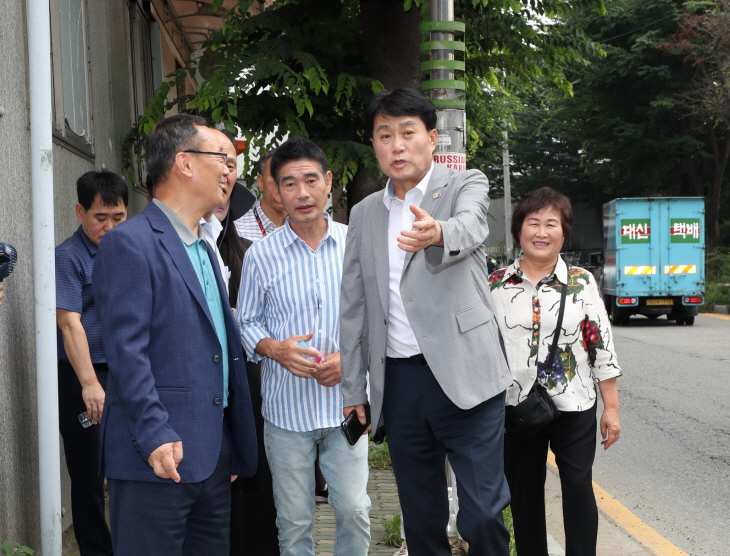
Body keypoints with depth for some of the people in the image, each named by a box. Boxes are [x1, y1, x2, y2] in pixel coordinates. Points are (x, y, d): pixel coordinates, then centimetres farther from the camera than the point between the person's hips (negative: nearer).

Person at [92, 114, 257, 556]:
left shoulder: (203, 247, 20)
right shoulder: (130, 244, -9)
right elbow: (126, 350, -17)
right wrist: (156, 437, -23)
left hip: (214, 454, 9)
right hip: (160, 454, -9)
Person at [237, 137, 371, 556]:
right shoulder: (262, 255, -2)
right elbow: (247, 323, 6)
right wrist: (275, 349, -14)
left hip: (346, 400, 1)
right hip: (287, 407, 0)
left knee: (354, 510, 4)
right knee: (294, 520, 9)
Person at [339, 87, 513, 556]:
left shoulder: (466, 186, 1)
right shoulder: (364, 214, 14)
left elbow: (469, 228, -24)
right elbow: (353, 307, 16)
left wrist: (436, 234, -47)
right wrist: (353, 390, 12)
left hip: (464, 376, -4)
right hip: (399, 381, 4)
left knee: (483, 514, -9)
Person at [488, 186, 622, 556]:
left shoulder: (582, 283, 0)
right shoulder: (496, 285, 2)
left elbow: (602, 345, 0)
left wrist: (611, 407, -2)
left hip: (574, 407, -1)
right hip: (517, 407, 1)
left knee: (578, 488, 0)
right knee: (523, 494, 10)